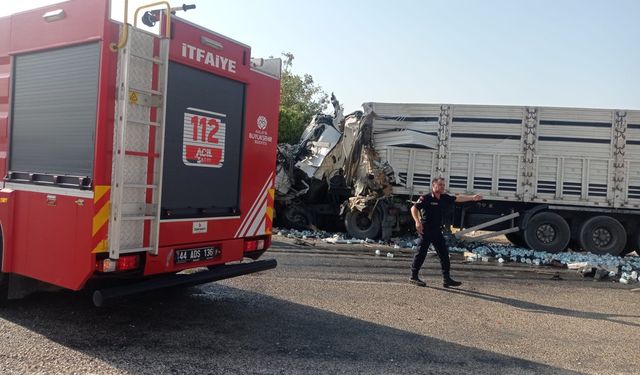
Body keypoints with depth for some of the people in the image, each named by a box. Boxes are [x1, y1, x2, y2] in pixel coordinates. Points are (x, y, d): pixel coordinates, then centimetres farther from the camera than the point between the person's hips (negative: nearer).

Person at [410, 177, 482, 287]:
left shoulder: (445, 198, 9)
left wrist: (472, 197, 8)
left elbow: (458, 198, 14)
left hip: (437, 230, 8)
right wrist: (417, 222, -23)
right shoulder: (426, 198, -12)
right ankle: (414, 277, 7)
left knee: (444, 253, 7)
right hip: (425, 229, -8)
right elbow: (414, 208, -12)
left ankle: (446, 279, 13)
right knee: (422, 252, -4)